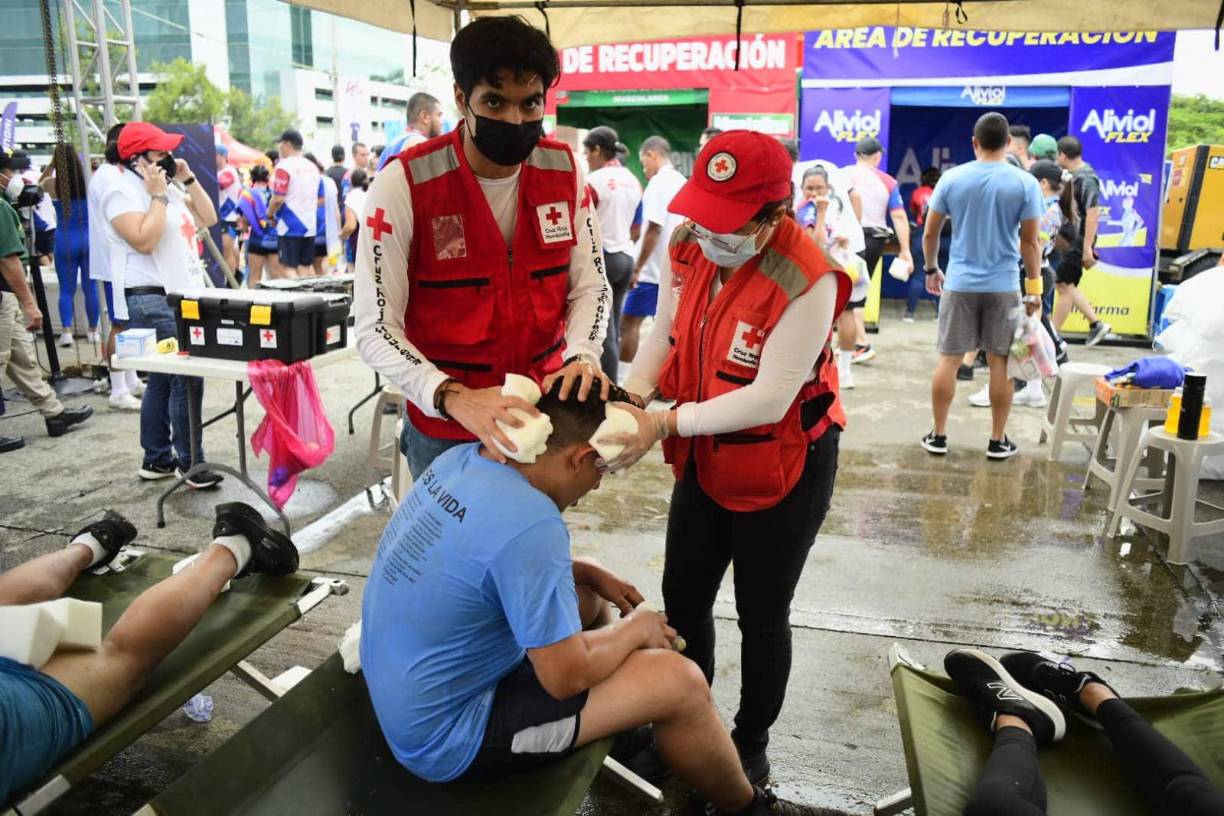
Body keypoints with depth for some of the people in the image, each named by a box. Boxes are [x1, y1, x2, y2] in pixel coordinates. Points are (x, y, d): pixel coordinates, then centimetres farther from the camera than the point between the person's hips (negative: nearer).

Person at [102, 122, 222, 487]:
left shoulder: (167, 187, 17)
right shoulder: (123, 191, -11)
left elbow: (207, 219, 17)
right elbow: (144, 241, -23)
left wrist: (188, 180, 8)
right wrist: (158, 196, -17)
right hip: (153, 302, -9)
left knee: (164, 380, 12)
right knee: (187, 379, -10)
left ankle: (157, 459, 20)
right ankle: (191, 462, -1)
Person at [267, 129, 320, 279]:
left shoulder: (284, 166, -11)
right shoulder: (312, 167, 11)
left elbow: (278, 199, -15)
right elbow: (320, 199, 16)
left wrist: (269, 214, 0)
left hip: (290, 226, -7)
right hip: (310, 225, 7)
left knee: (288, 267, -3)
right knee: (306, 267, 12)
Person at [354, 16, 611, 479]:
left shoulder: (564, 171, -4)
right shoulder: (403, 185, -16)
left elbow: (590, 284, 0)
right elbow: (375, 329, -18)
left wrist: (581, 357, -21)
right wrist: (453, 398, -33)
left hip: (545, 417, 4)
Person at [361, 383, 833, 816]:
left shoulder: (459, 459, -5)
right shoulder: (529, 523, -32)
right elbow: (567, 676, -23)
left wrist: (588, 572, 8)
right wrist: (636, 629, -5)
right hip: (445, 741, -9)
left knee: (588, 599, 19)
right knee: (677, 681, -9)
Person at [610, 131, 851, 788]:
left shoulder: (806, 282, -28)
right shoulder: (687, 247, -9)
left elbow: (770, 398, -27)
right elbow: (664, 336, -1)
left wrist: (666, 423, -30)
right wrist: (632, 399, -19)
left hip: (783, 467, -6)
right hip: (705, 456, 6)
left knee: (761, 617, 10)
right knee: (682, 598, 17)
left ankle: (751, 747, 36)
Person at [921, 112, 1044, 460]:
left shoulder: (951, 178, -1)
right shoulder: (1025, 183, -4)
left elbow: (929, 234, 4)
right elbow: (1029, 242, -2)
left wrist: (931, 269, 19)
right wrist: (1035, 286, 8)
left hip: (959, 283, 1)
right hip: (1003, 286, 0)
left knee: (949, 359, 7)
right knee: (1000, 363, 7)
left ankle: (939, 436, 13)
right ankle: (998, 440, 15)